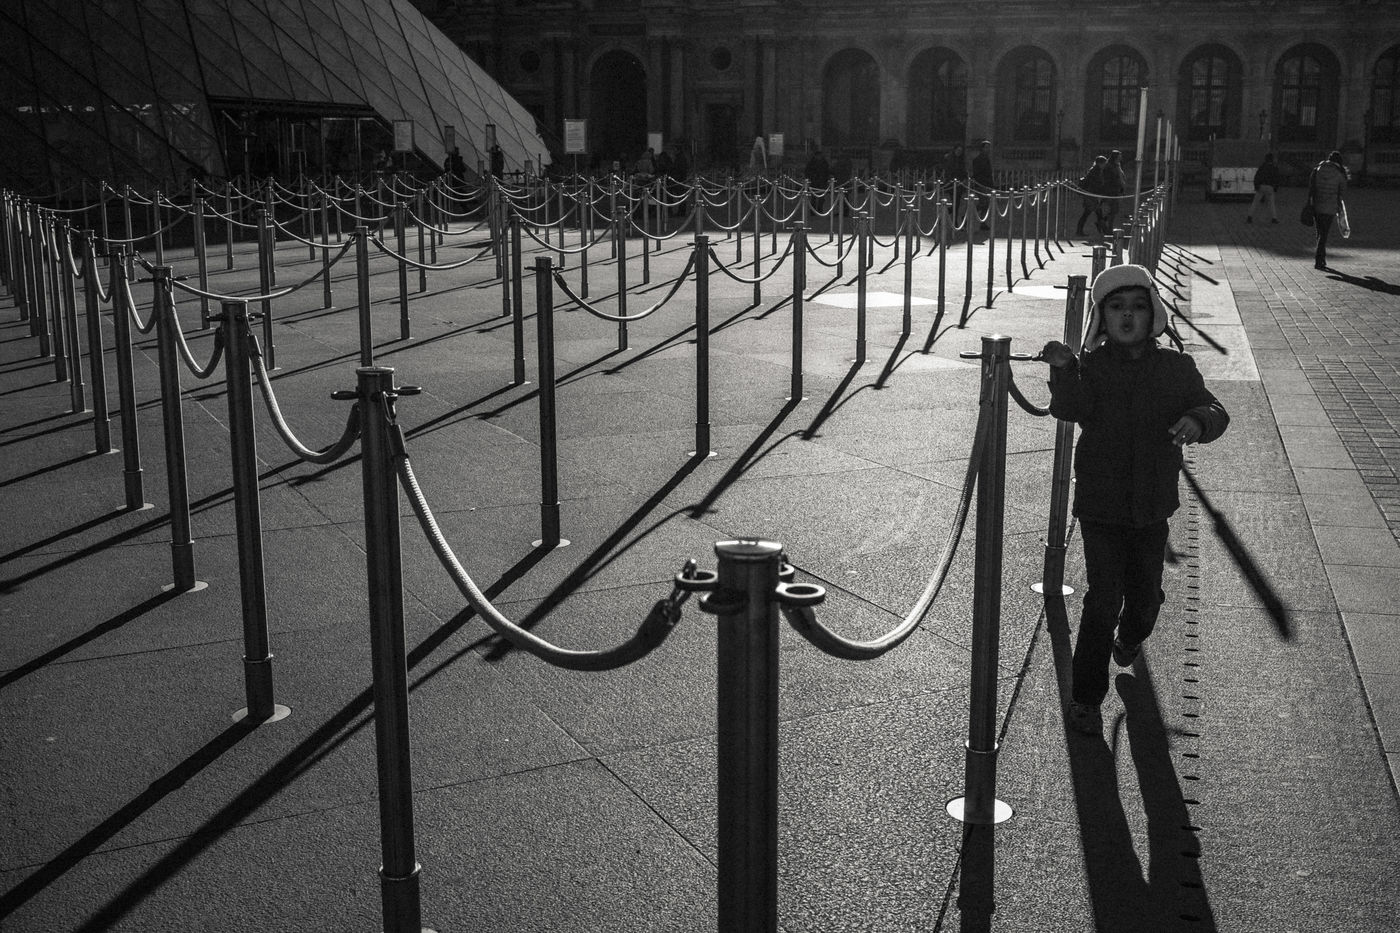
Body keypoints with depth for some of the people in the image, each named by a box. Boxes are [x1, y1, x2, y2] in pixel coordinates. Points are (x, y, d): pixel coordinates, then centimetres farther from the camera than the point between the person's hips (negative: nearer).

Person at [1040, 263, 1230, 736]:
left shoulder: (1175, 368, -1)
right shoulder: (1092, 366, -6)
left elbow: (1214, 412, -8)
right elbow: (1071, 409, -22)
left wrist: (1197, 420, -31)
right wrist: (1064, 370, -42)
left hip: (1152, 508, 3)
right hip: (1100, 506, -2)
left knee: (1146, 595, 16)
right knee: (1104, 599, -10)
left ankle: (1130, 638, 53)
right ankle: (1086, 697, 4)